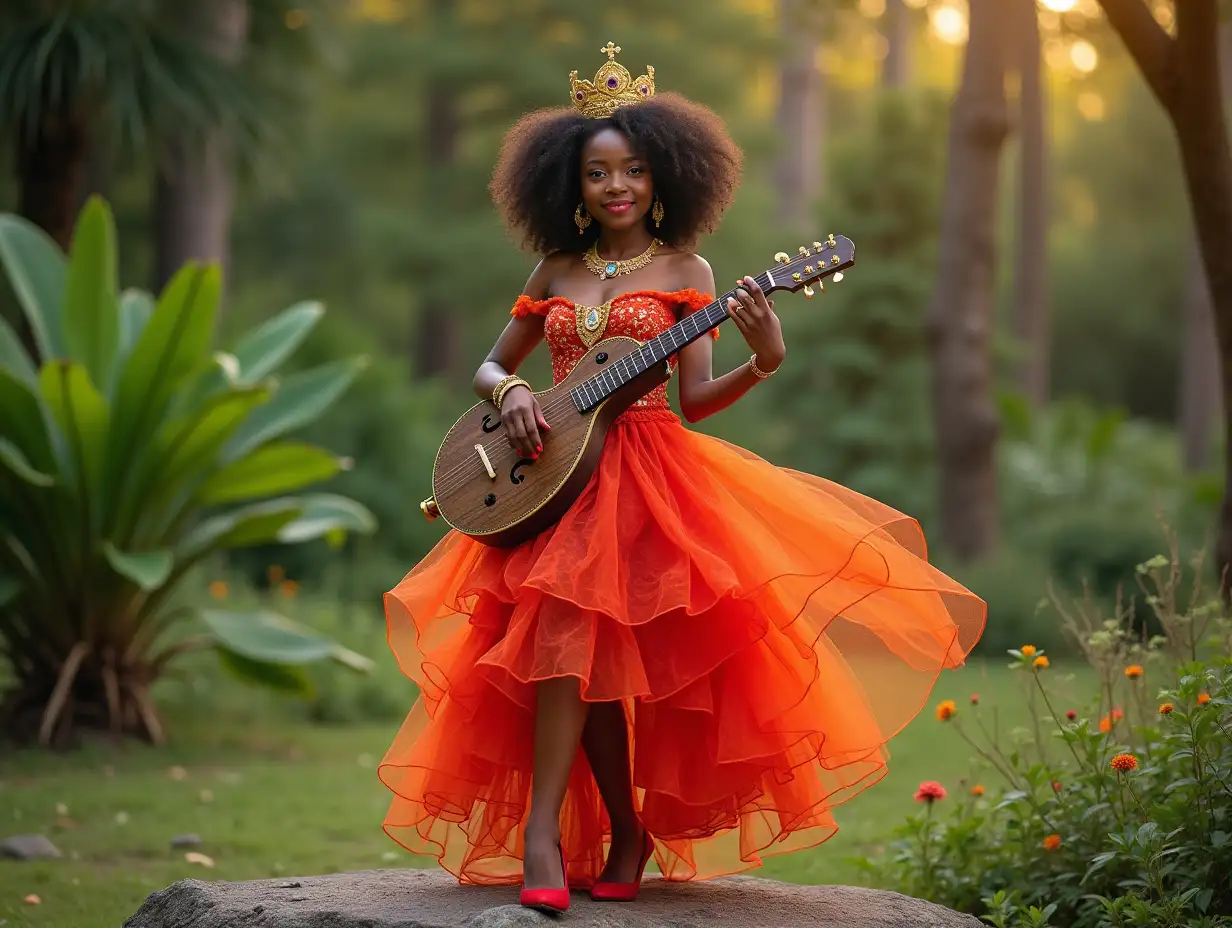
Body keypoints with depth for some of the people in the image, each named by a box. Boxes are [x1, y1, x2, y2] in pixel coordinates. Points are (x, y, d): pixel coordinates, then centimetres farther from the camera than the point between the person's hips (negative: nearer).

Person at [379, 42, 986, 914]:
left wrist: (765, 361, -17)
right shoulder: (555, 271, 16)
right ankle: (626, 828, -1)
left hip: (645, 474, -3)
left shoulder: (684, 270, 7)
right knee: (575, 638, -13)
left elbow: (694, 399, 0)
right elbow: (489, 368, 22)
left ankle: (545, 832, -19)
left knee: (571, 622, -22)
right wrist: (512, 393, -1)